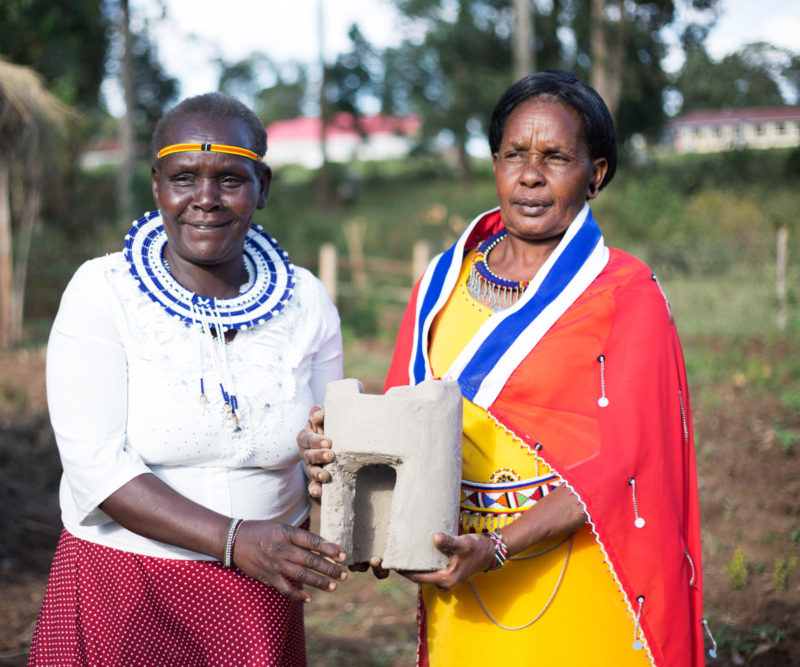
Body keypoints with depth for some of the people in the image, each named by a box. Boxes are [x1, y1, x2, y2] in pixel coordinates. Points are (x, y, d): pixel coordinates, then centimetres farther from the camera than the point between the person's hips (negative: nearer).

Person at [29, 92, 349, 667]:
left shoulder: (306, 301, 0)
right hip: (123, 589, -3)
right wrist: (234, 540, -25)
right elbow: (97, 465, -17)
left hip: (262, 599, 3)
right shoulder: (101, 292, -9)